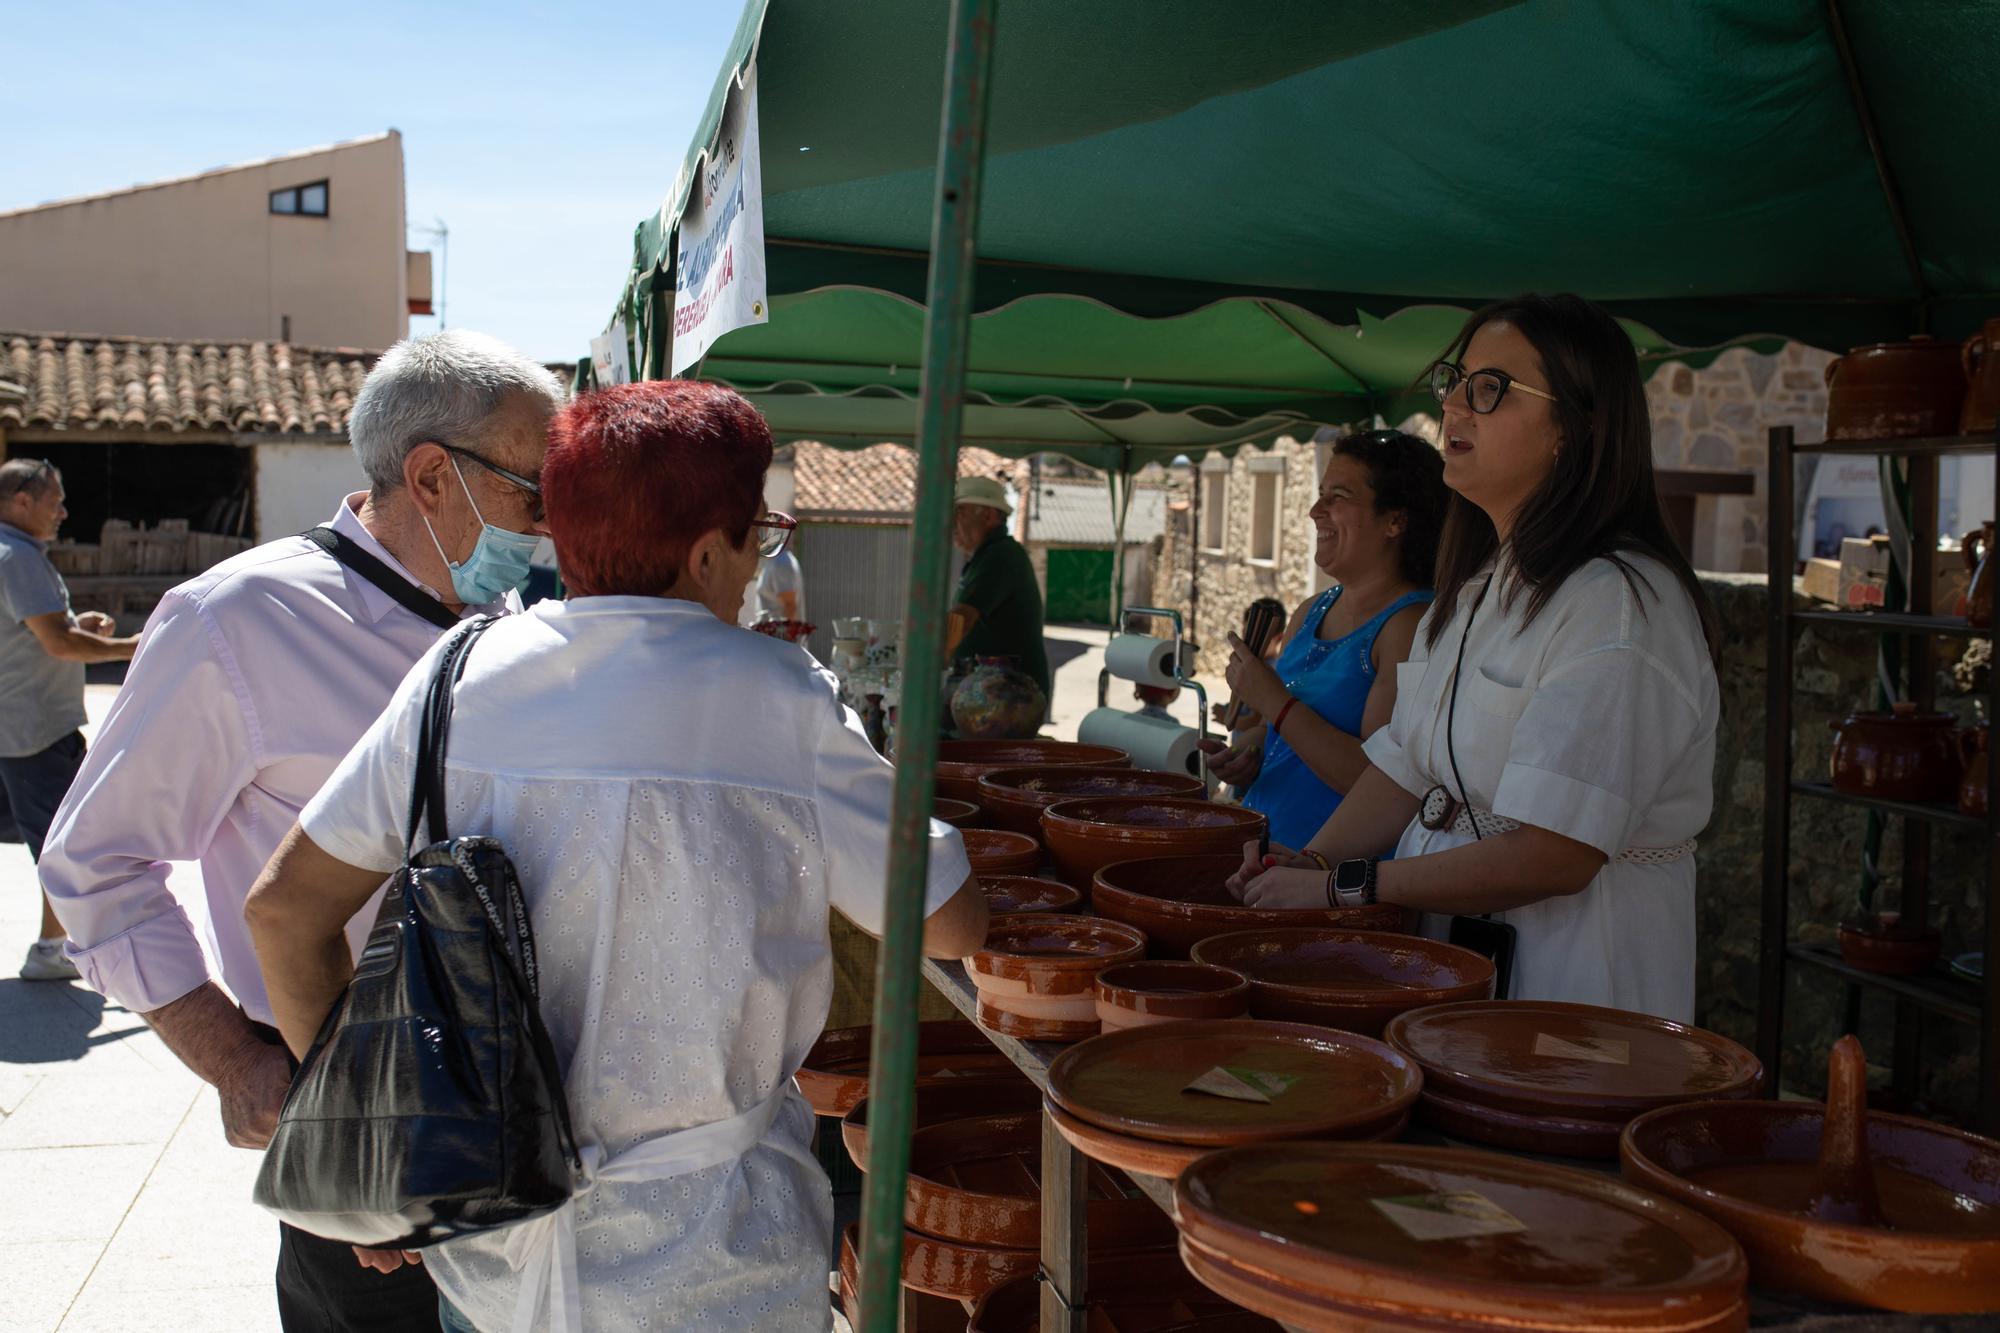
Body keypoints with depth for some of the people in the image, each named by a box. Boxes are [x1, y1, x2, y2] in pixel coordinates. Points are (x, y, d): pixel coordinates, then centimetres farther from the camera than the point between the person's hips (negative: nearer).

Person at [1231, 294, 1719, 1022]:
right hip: (1449, 955, 8)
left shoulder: (1619, 605, -17)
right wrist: (1308, 865, -2)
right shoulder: (1476, 589, 14)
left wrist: (1345, 886, -17)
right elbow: (1405, 768, 15)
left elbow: (1553, 857, -22)